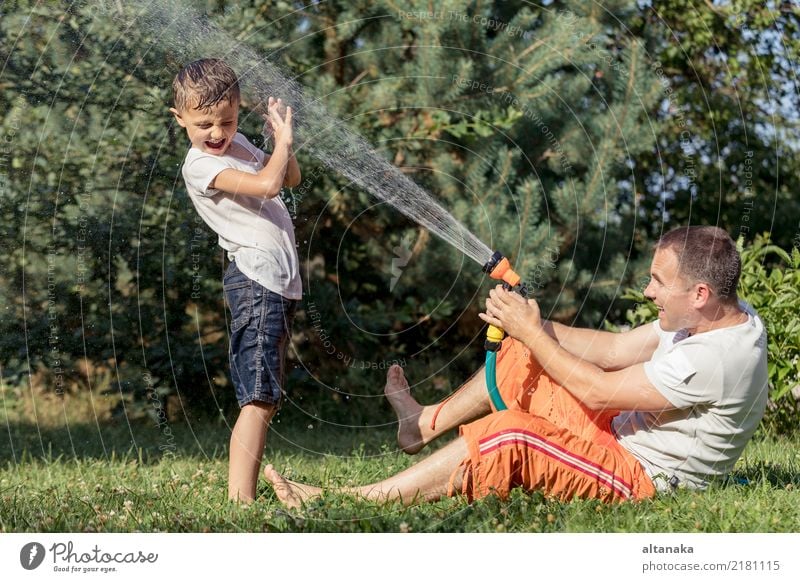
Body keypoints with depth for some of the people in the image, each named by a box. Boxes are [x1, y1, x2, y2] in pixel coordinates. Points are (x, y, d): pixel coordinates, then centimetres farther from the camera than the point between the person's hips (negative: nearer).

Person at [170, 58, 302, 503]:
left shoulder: (239, 145, 17)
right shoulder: (199, 165, -10)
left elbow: (291, 178, 26)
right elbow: (267, 185, -22)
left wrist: (278, 138, 9)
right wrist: (284, 139, -7)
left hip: (279, 282, 9)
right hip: (254, 281, -9)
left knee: (266, 397, 10)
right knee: (258, 397, -17)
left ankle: (246, 487, 14)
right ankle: (239, 498, -21)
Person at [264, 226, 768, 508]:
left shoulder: (717, 359, -30)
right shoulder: (723, 313, 0)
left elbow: (599, 391, -24)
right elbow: (615, 350, 4)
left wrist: (531, 332, -16)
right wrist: (535, 327, -7)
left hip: (644, 476, -10)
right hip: (627, 432, 10)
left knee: (508, 435, -27)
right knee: (521, 355, 13)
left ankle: (344, 502, -22)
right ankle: (427, 422, 29)